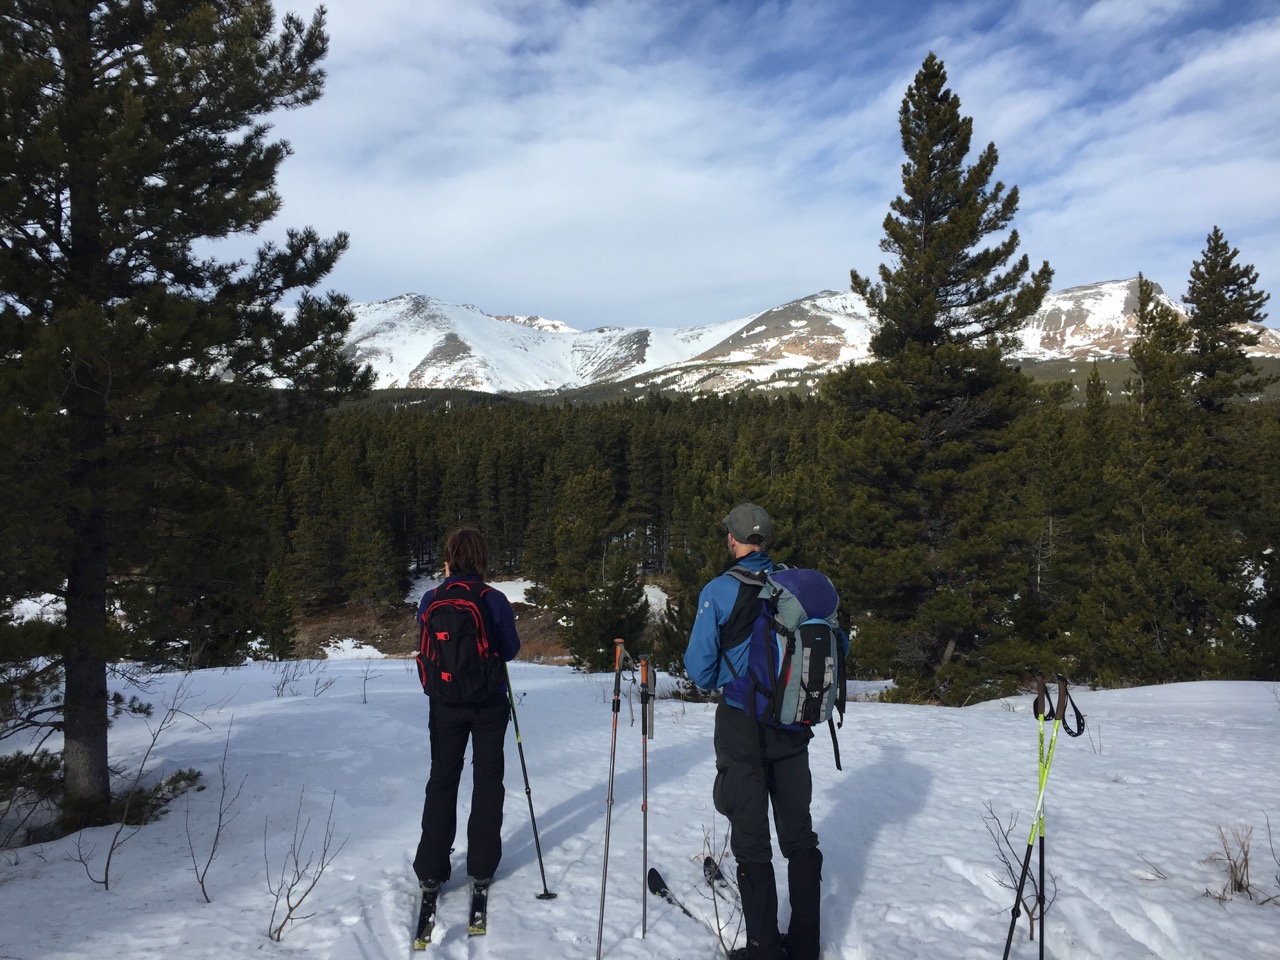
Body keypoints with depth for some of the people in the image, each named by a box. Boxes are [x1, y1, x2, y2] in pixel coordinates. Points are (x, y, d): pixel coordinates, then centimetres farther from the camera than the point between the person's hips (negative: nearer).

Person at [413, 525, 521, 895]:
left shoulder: (431, 600, -8)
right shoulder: (495, 600, -14)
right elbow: (511, 649, -6)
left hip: (445, 702, 2)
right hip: (489, 702, -1)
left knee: (442, 779, 14)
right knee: (487, 778, 13)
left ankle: (431, 868, 17)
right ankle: (482, 864, 19)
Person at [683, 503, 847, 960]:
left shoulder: (719, 590, -13)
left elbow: (699, 667, -13)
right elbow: (838, 646, 4)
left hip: (741, 725, -4)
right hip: (793, 723, 4)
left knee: (751, 838, 7)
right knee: (799, 833, 14)